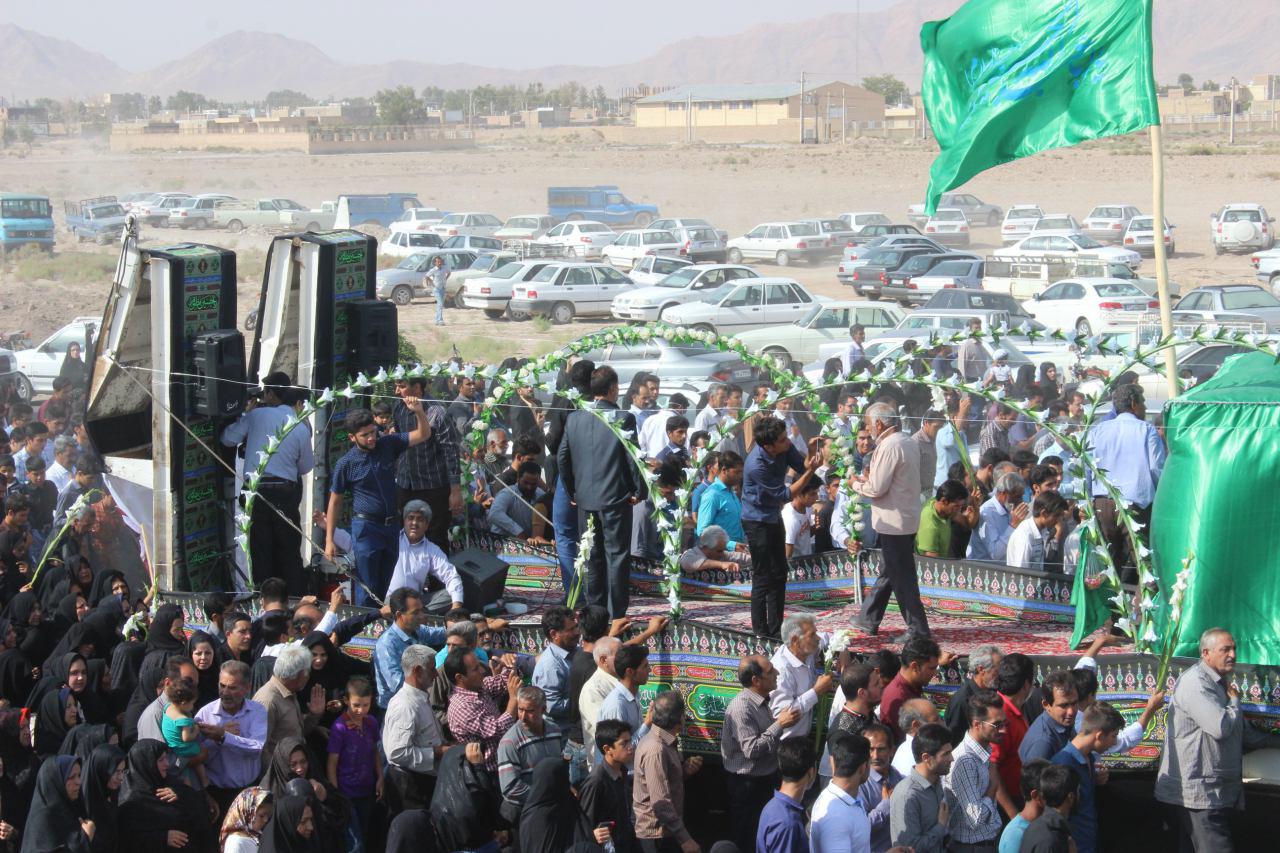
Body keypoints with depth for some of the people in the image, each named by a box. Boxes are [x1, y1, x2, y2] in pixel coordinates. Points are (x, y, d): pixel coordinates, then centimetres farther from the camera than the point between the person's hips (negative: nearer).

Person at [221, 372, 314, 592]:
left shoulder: (257, 415, -4)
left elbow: (228, 438, 2)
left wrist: (245, 415, 15)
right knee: (290, 553, 9)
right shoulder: (302, 428, 1)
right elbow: (306, 467, 9)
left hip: (256, 491, -1)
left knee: (261, 551, 5)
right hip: (286, 491, 1)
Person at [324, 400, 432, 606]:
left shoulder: (388, 445, 2)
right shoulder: (346, 464, -6)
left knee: (387, 588, 9)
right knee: (367, 590, -4)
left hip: (391, 525, 4)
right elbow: (335, 502, 0)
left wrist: (418, 411, -20)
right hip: (365, 527, -4)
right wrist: (329, 540, -4)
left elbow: (423, 434, 0)